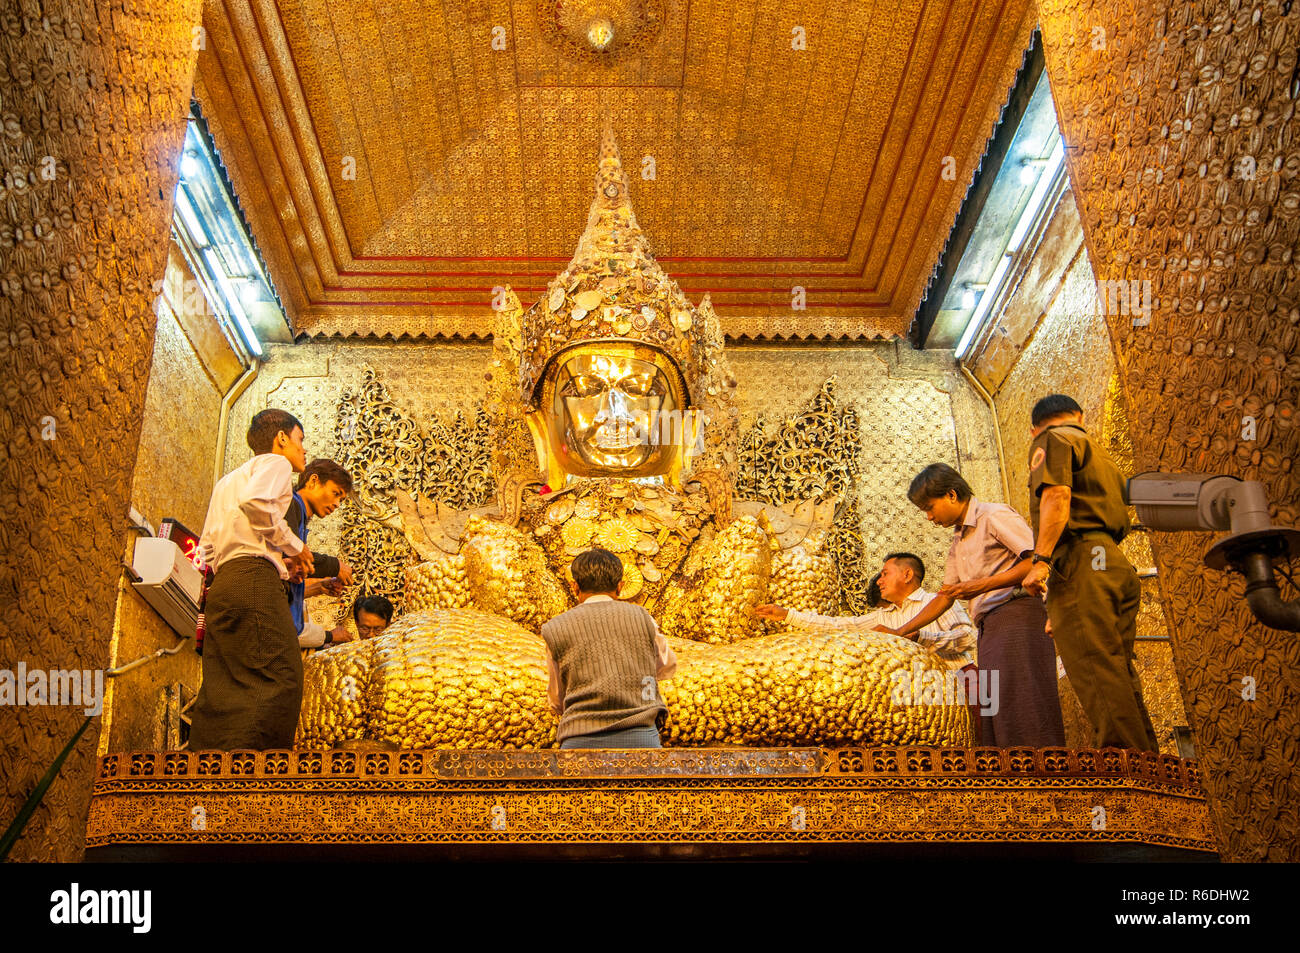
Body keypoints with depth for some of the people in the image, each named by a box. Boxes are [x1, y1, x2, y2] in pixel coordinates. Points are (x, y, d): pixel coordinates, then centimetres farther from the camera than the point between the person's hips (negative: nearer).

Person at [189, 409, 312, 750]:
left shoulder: (228, 480, 34)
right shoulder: (275, 463, 8)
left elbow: (206, 549, 26)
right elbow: (256, 503, -16)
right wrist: (295, 546, -4)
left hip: (221, 582, 10)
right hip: (254, 578, -9)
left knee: (221, 689, 2)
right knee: (280, 679, -17)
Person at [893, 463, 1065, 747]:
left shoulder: (994, 516, -1)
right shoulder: (958, 544, 26)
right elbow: (944, 597, 31)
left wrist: (984, 585, -15)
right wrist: (899, 633, 26)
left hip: (1017, 615, -9)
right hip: (988, 628, 9)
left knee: (1021, 708, -17)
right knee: (994, 710, 0)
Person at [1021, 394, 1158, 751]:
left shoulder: (1051, 440, 7)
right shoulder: (1100, 455, 33)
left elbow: (1057, 493, -13)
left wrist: (1041, 560, -19)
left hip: (1080, 561, -9)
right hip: (1117, 563, 9)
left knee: (1095, 671, -14)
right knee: (1119, 675, 7)